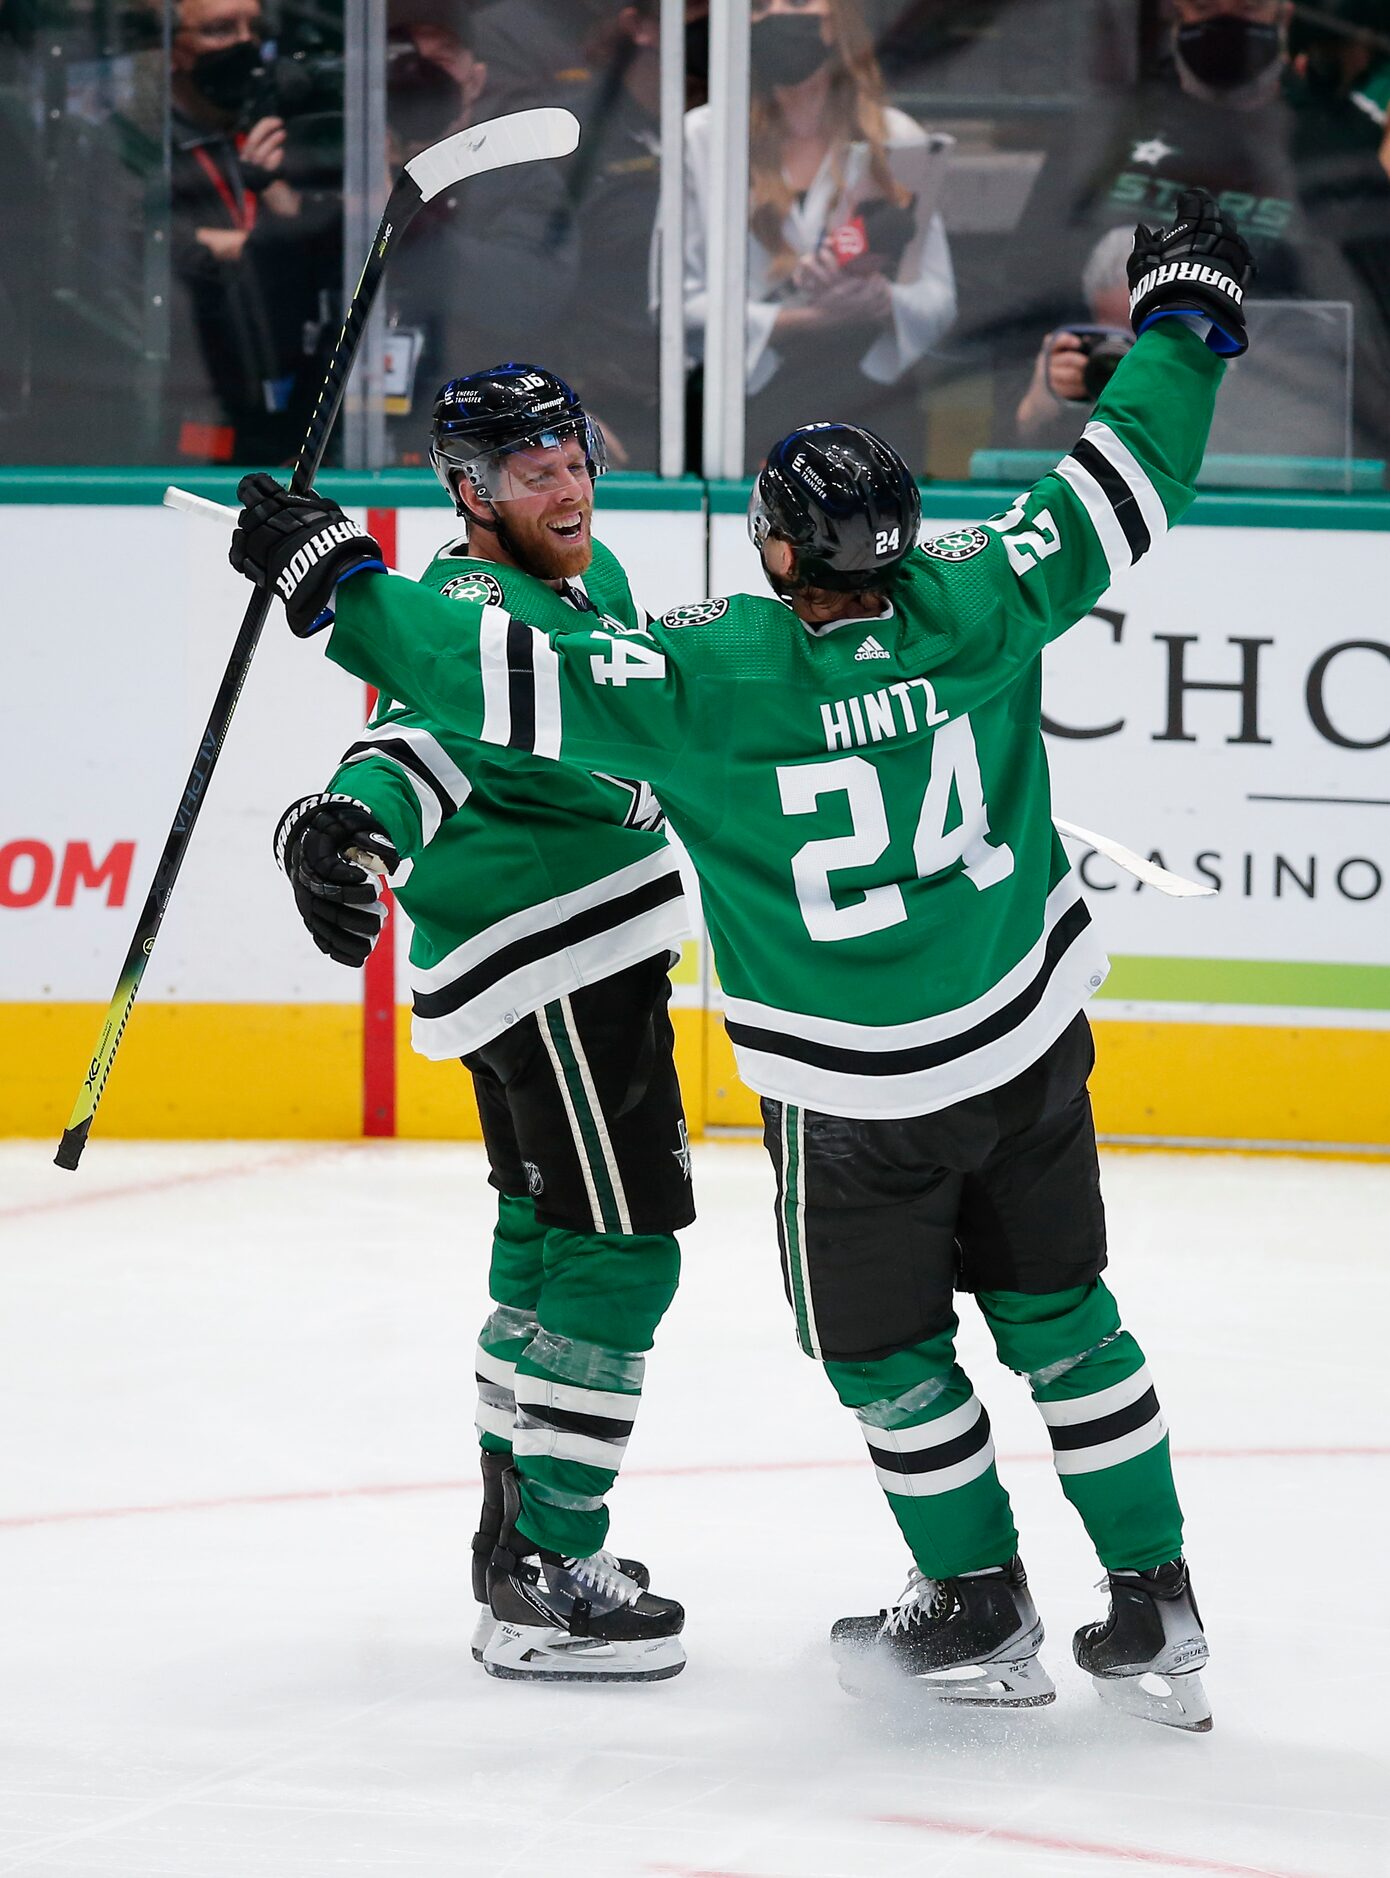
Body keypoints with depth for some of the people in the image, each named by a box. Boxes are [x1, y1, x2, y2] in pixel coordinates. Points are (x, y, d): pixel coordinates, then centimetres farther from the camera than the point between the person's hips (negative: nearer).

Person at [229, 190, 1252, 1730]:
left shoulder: (709, 674, -23)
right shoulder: (975, 604, -13)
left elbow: (506, 681, -23)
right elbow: (1122, 489, -3)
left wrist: (330, 577, -13)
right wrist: (1182, 315, 11)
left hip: (855, 1095, -4)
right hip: (1030, 1040, 4)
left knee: (887, 1347, 16)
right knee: (1056, 1311, 16)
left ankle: (980, 1607, 26)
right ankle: (1153, 1608, 19)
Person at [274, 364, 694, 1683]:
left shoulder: (592, 578, 11)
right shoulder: (479, 604, -19)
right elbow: (428, 731, -39)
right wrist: (346, 823, -57)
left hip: (593, 955, 11)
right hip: (547, 968, -11)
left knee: (550, 1234, 20)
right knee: (618, 1249, -12)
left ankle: (518, 1524, 34)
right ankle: (547, 1586, -12)